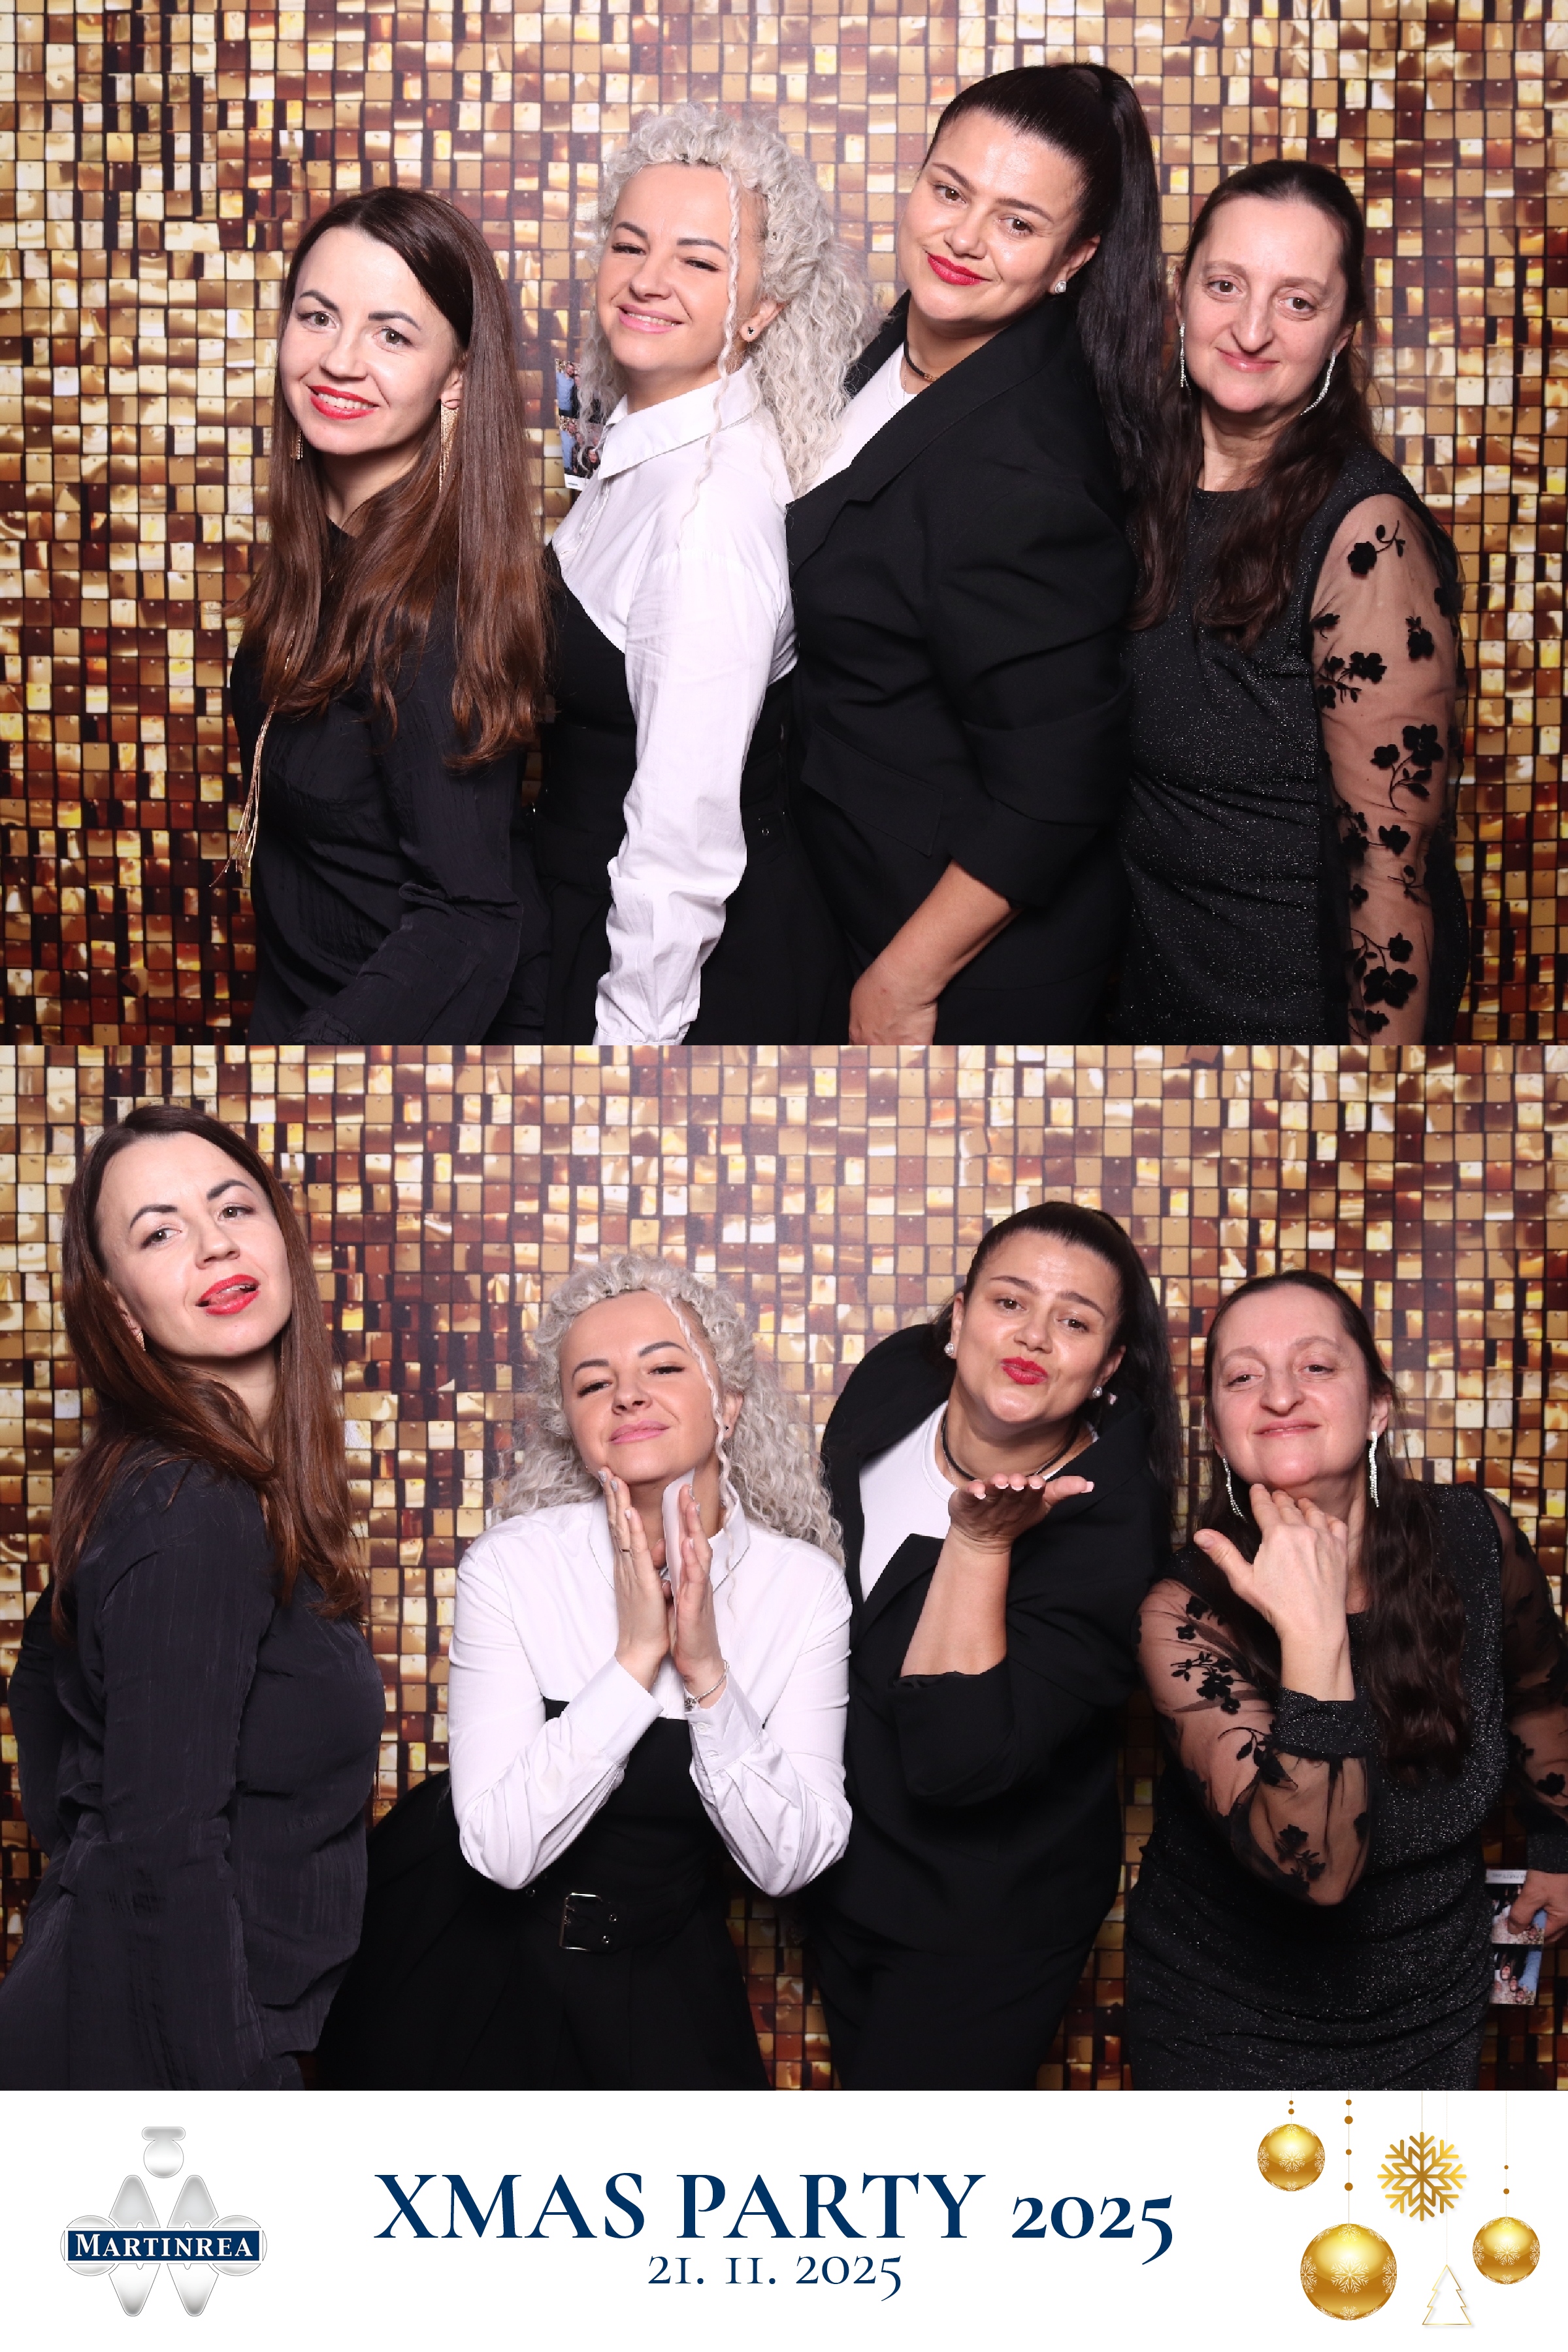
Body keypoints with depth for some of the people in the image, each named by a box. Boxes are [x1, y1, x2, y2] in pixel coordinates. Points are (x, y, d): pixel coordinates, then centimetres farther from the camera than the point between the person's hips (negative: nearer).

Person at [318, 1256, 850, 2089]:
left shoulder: (805, 1585, -12)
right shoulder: (510, 1566, -18)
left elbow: (787, 1862, -17)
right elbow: (503, 1847, -25)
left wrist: (708, 1674, -29)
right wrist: (635, 1658, -31)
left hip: (660, 1978, 2)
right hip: (475, 1958, -2)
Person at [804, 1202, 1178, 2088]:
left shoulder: (1105, 1530, -29)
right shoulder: (895, 1381, -12)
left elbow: (954, 1760, -35)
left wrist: (982, 1541, -38)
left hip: (987, 1922, -6)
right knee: (866, 2079, 26)